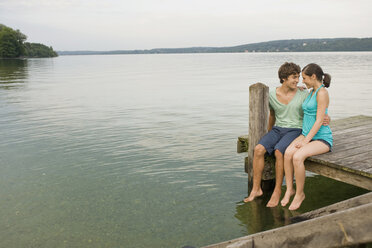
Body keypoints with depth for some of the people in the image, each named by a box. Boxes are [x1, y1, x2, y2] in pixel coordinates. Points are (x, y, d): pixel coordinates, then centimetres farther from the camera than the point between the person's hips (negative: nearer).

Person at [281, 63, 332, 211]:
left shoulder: (322, 93, -14)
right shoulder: (312, 92, 13)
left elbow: (319, 121, -18)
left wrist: (306, 141, -20)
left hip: (322, 139, -7)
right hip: (306, 134, 7)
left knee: (298, 157, -31)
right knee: (288, 153, -22)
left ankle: (300, 193, -11)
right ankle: (289, 189, -10)